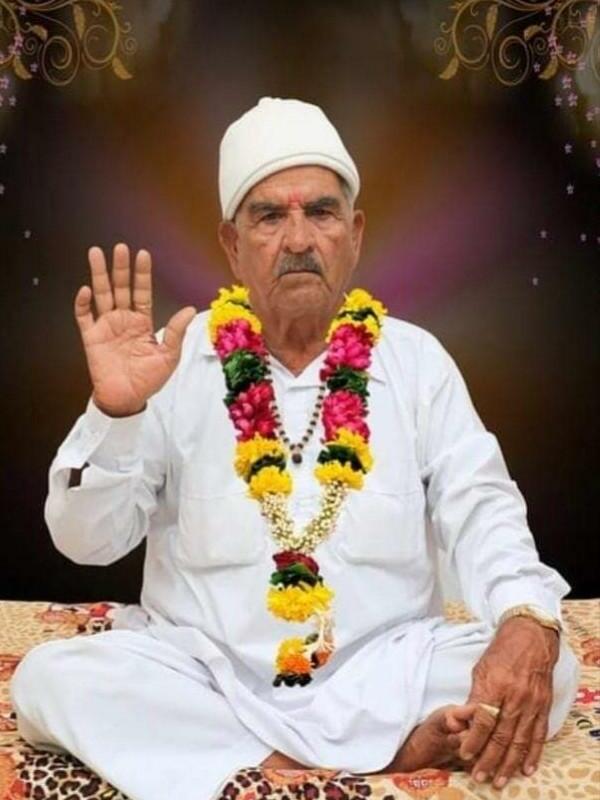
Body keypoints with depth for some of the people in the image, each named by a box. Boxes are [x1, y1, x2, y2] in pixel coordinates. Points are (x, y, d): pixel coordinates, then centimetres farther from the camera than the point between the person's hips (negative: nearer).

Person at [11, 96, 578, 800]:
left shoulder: (416, 359, 2)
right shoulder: (175, 360, -1)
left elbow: (482, 509, -5)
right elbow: (86, 542, -4)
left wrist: (527, 622, -25)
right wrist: (114, 412, -22)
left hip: (382, 668, 1)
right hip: (201, 671, 1)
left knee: (547, 666, -21)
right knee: (48, 678, -24)